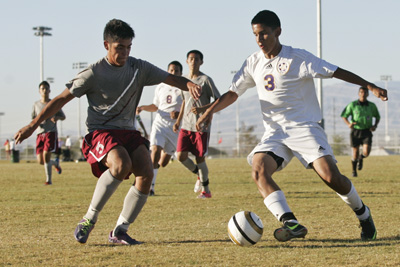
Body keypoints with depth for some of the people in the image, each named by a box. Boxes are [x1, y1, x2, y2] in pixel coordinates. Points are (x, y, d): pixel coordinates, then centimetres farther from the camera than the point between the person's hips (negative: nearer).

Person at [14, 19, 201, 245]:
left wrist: (189, 84, -19)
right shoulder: (94, 73, -5)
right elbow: (62, 99, -1)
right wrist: (33, 125, -3)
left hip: (128, 132, 5)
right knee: (122, 165, -34)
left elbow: (171, 79, 5)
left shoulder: (139, 68, 5)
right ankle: (90, 219, -18)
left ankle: (120, 231, -7)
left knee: (146, 173, -20)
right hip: (100, 132, -5)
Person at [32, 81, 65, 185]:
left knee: (46, 155, -17)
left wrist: (57, 117, -10)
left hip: (51, 133, -3)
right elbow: (33, 120, 17)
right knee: (40, 161, -2)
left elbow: (63, 117, 12)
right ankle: (56, 163, 30)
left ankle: (49, 180, -6)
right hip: (40, 133, 3)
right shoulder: (36, 105, 11)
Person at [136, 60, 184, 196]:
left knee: (163, 163, 2)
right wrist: (143, 107, 6)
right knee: (155, 151, -21)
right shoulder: (160, 87, 12)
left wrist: (179, 114, -21)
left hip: (175, 127, -2)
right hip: (160, 123, 2)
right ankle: (150, 186, -21)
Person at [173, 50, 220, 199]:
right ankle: (199, 175, 21)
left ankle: (206, 190, 10)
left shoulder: (205, 80, -6)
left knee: (200, 158, -5)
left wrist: (202, 109, -19)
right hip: (186, 126, 5)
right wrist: (178, 120, 17)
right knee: (180, 155, -6)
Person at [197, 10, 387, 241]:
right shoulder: (253, 63, 7)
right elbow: (233, 92, 14)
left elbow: (336, 72, -7)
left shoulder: (298, 58, -7)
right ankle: (291, 223, -33)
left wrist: (370, 87, -13)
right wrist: (211, 111, -3)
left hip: (305, 128, -4)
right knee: (259, 170, -24)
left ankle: (363, 215, 11)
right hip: (275, 133, 4)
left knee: (330, 176, -18)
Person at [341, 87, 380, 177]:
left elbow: (377, 117, 16)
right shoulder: (352, 105, -5)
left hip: (367, 132, 1)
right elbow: (344, 116, 1)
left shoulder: (372, 106, 0)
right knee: (355, 154, 4)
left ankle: (361, 158, 20)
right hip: (355, 132, -1)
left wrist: (375, 126, -4)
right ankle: (354, 171, 29)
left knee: (366, 152, -17)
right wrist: (348, 124, -19)